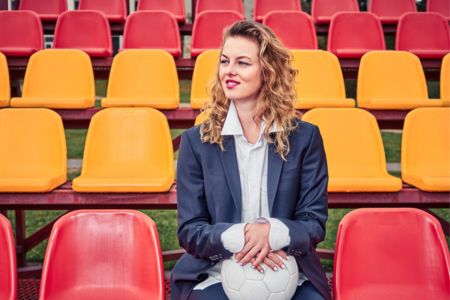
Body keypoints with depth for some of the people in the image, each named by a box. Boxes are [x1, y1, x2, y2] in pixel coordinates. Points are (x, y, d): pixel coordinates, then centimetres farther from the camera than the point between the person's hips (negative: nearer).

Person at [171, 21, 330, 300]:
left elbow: (314, 222, 3)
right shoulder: (196, 141, 2)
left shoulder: (304, 137, 2)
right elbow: (190, 231, 1)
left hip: (290, 275, 1)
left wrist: (273, 232, -19)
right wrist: (236, 238, -20)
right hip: (216, 276, 0)